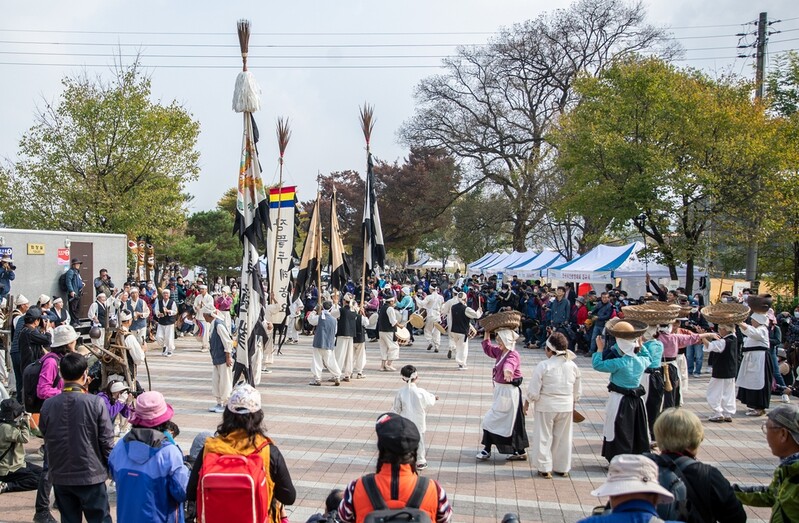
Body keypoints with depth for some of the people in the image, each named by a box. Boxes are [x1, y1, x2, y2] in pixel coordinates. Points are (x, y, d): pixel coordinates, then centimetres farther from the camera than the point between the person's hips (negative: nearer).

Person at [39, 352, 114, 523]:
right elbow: (107, 441, -10)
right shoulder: (96, 403, -16)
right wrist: (111, 466, 4)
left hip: (60, 476, 3)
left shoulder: (48, 405, -7)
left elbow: (46, 438, 5)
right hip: (91, 475, -3)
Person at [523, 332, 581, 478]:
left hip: (546, 406, -4)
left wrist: (527, 402, 2)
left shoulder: (543, 366, -17)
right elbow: (578, 391, 9)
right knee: (563, 438, 15)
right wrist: (573, 403, 25)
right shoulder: (572, 366, -2)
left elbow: (533, 390, -13)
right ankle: (562, 468, 25)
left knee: (544, 437, 9)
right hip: (566, 406, 4)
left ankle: (545, 469, 12)